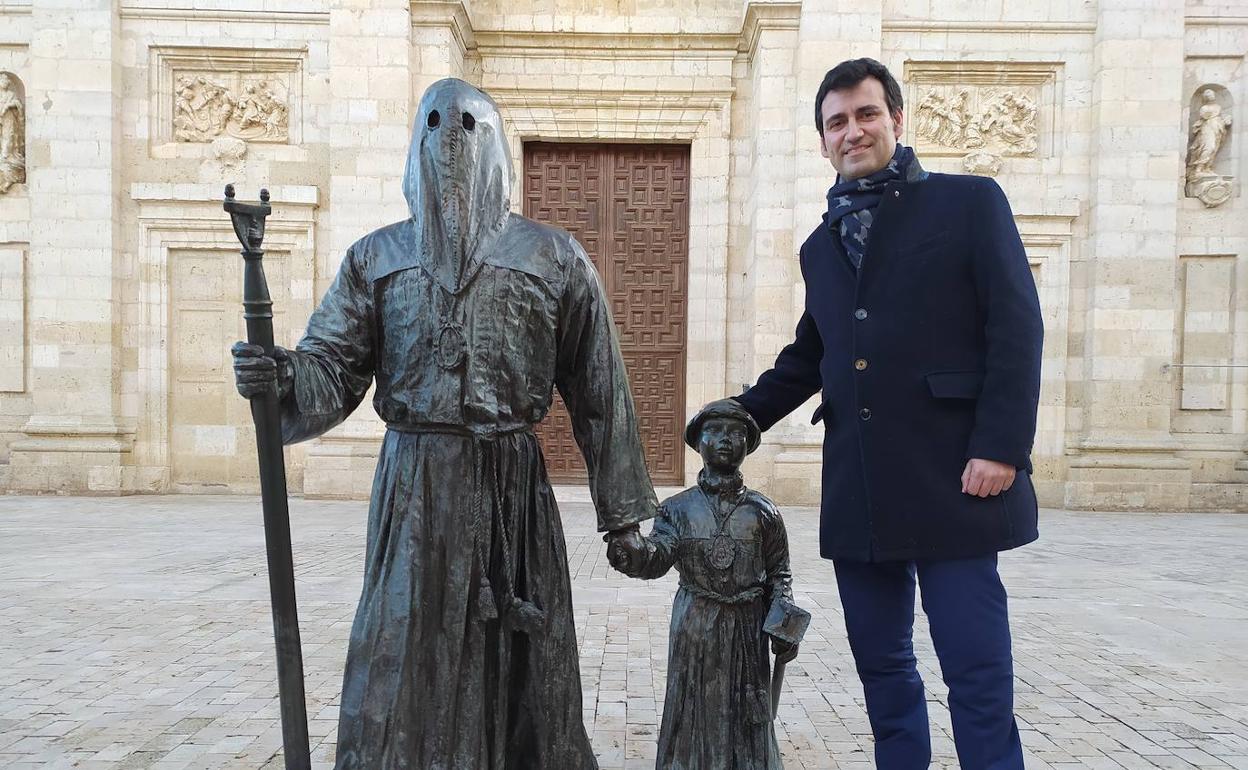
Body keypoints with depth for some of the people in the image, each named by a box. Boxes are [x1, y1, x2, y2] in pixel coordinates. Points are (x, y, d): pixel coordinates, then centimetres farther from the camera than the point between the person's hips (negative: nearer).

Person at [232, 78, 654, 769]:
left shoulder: (555, 258, 3)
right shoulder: (376, 257, 8)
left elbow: (599, 394, 3)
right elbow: (334, 368, 1)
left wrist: (620, 514, 4)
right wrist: (282, 377, -23)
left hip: (513, 485, 0)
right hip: (413, 484, 1)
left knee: (521, 674, 9)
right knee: (398, 672, 5)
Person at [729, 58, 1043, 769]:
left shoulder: (970, 202, 2)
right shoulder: (821, 245, 18)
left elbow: (1017, 328, -5)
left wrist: (1001, 446, -14)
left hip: (952, 483, -5)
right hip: (859, 492, 5)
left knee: (977, 673, 0)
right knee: (881, 663, 14)